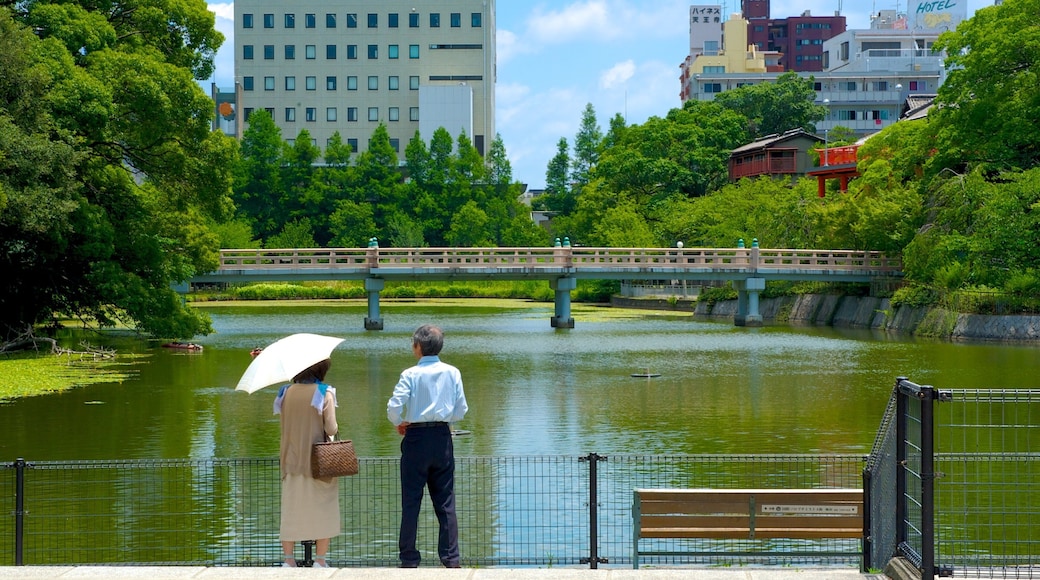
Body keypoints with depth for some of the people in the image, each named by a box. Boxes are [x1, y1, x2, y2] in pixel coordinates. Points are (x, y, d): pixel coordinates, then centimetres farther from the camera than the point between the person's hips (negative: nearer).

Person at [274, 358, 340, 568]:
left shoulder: (286, 392, 1)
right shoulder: (324, 393, -10)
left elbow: (284, 422, 7)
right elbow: (331, 429, -13)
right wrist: (335, 428, 8)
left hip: (291, 459, 3)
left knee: (291, 507, 10)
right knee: (322, 508, 6)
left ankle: (288, 559, 11)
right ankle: (320, 560, 6)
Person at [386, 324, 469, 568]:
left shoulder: (411, 374, -9)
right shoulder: (452, 373, 0)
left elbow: (394, 406, -16)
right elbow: (461, 411, 1)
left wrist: (399, 423, 4)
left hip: (416, 438, -3)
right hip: (443, 438, 3)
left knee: (411, 502, 4)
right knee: (445, 502, 7)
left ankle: (409, 559, 6)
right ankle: (451, 558, 6)